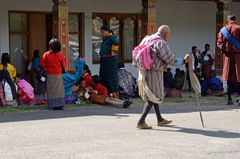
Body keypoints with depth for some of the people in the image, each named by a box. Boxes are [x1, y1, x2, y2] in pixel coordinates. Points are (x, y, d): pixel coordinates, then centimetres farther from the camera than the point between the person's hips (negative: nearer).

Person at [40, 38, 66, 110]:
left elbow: (43, 65, -4)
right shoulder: (60, 55, -8)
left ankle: (52, 105, 3)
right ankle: (60, 105, 8)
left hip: (50, 75, 0)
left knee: (51, 91, 6)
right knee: (59, 90, 8)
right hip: (58, 74, 0)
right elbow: (63, 65, -1)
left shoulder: (46, 55, -9)